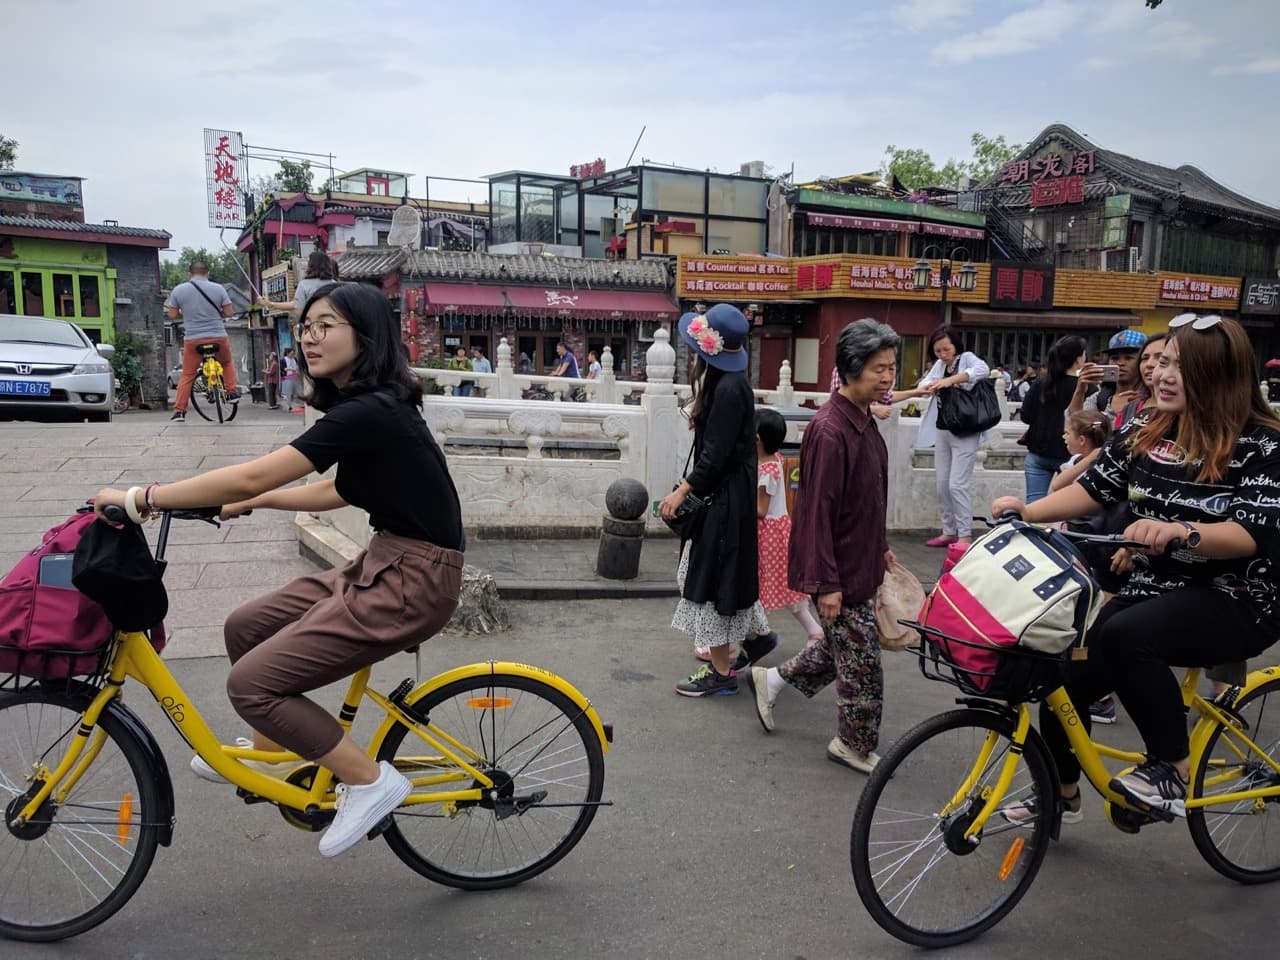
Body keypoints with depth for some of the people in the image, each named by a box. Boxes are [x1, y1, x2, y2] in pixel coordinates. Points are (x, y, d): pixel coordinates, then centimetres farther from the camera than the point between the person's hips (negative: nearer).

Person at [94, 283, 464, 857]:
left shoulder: (368, 412, -21)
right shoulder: (364, 407, 10)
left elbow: (251, 476, -23)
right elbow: (339, 493, 22)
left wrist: (141, 499, -14)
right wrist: (251, 503, 16)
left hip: (412, 581, -10)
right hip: (385, 563, 10)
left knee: (252, 682, -11)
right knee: (246, 628, 16)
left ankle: (370, 782, 2)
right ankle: (271, 755, 34)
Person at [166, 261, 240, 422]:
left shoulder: (178, 290, 1)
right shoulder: (218, 288, 0)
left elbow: (172, 315, 3)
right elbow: (228, 312, 0)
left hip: (192, 339, 0)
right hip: (218, 337, 0)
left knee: (187, 375, 8)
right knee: (227, 363, 29)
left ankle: (179, 410, 4)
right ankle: (232, 392, 23)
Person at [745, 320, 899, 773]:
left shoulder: (864, 421, 6)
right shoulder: (829, 431, -24)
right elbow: (817, 510, -24)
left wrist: (881, 547, 22)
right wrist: (826, 582, -22)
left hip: (862, 561, 10)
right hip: (840, 570, -9)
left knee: (842, 647, 21)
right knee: (862, 661, 4)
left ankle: (771, 679, 38)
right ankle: (855, 745, 23)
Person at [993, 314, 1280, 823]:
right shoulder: (1144, 429, 3)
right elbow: (1094, 486, 1)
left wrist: (1179, 531, -43)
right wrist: (1029, 510, -16)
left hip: (1236, 602, -6)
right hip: (1153, 590, 7)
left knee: (1123, 635, -34)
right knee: (1066, 677, 0)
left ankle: (1173, 770, -15)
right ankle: (1061, 793, 27)